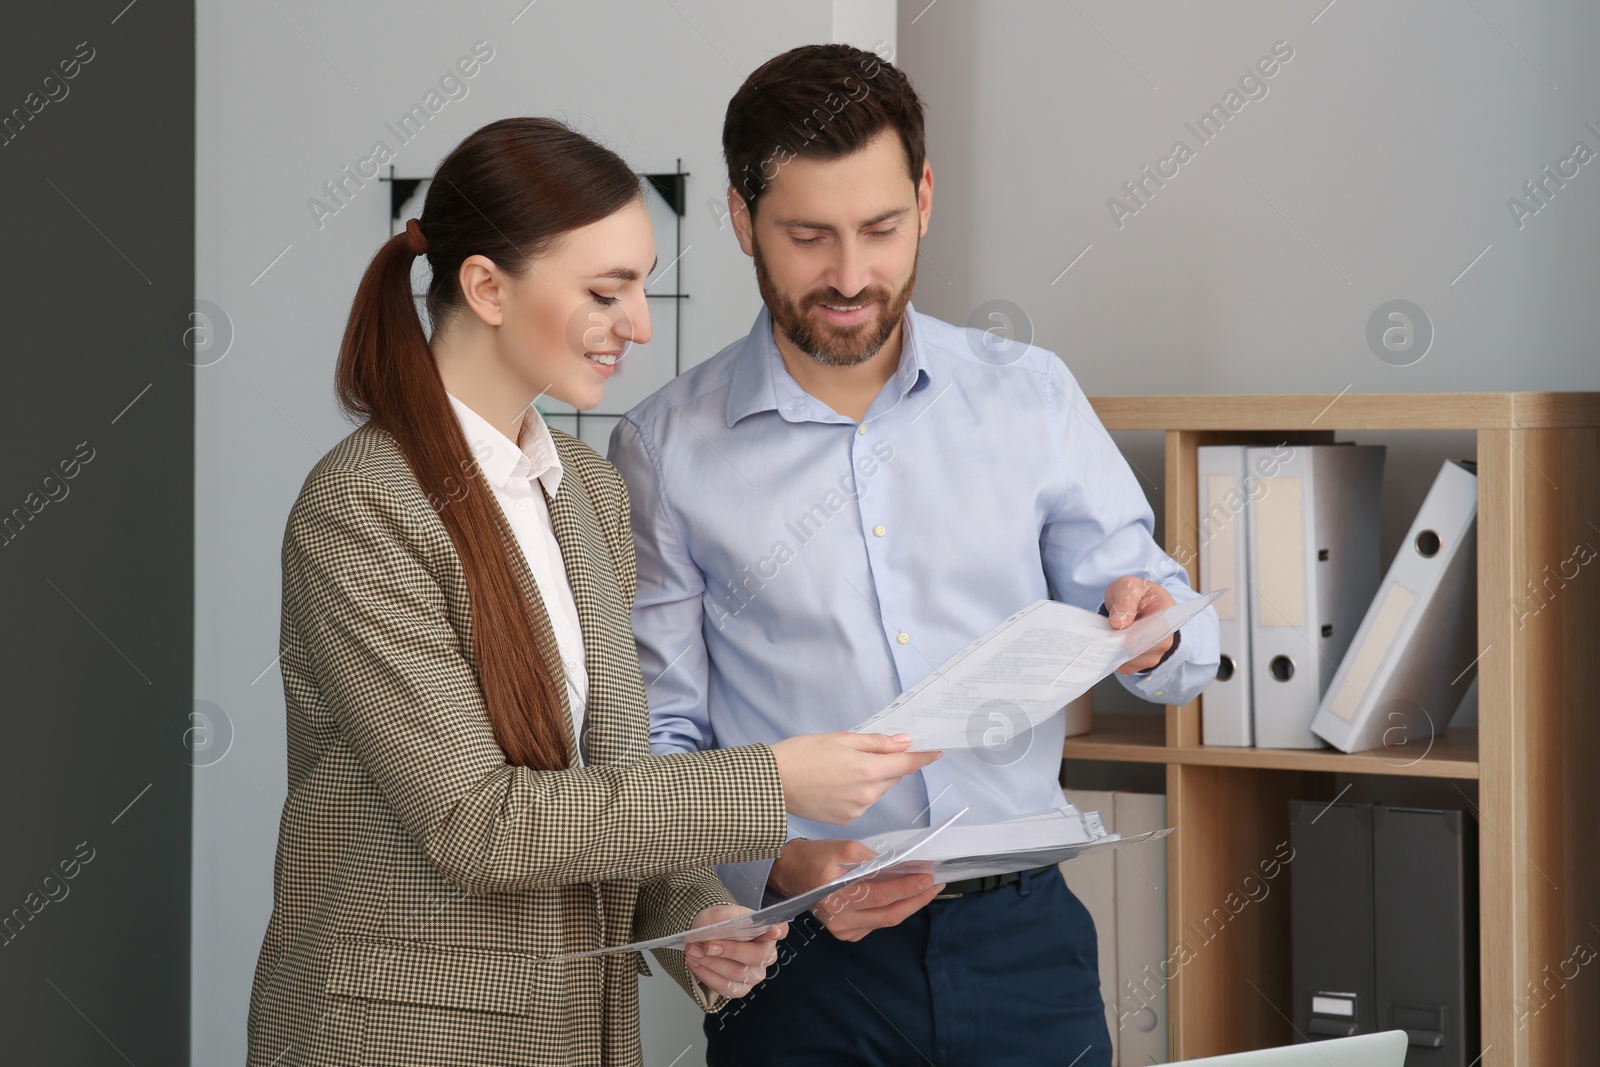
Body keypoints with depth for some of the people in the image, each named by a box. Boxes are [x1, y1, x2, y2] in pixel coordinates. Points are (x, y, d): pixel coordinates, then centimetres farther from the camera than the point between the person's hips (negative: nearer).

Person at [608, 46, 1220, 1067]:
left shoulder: (1030, 397, 5)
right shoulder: (667, 448, -1)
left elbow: (1185, 653, 8)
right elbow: (655, 741, -2)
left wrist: (1153, 630, -15)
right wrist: (778, 865, -19)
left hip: (1023, 941, 2)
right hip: (804, 962, -2)